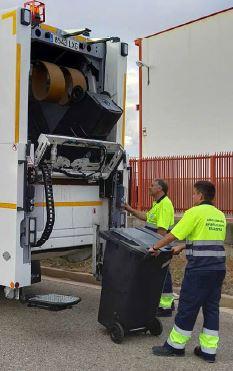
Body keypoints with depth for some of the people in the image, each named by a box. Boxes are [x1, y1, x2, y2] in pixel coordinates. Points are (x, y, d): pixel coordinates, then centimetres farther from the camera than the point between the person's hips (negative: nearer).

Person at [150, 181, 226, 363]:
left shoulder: (195, 212, -10)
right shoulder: (220, 215, 12)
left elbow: (172, 235, -9)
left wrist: (155, 247, 5)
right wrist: (184, 247, 26)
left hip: (200, 268, -7)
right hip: (219, 268, 7)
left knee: (187, 307, 4)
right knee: (212, 308, 13)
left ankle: (176, 345, 17)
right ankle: (208, 350, 19)